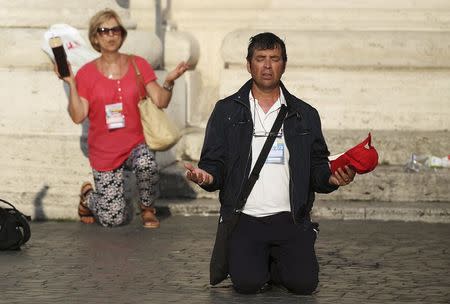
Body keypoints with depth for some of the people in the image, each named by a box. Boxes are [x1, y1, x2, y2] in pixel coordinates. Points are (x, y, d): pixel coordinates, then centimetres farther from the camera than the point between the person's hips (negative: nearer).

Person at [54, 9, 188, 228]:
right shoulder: (87, 73, -3)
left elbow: (161, 102, -2)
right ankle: (88, 196, 31)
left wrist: (169, 81, -20)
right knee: (113, 220, -5)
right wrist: (71, 84, -19)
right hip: (104, 152, -1)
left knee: (147, 164, -38)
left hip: (136, 144, 1)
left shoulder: (138, 65, 1)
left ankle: (147, 209, -6)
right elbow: (78, 116, -11)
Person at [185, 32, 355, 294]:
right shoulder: (226, 111, 8)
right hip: (244, 218, -1)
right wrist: (207, 176, -18)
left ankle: (272, 266, 17)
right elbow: (214, 163, 5)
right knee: (248, 283, -22)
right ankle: (255, 264, 16)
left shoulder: (305, 115, 12)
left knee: (304, 282, -18)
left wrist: (331, 177, -12)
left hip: (290, 219, 1)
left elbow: (317, 167, 11)